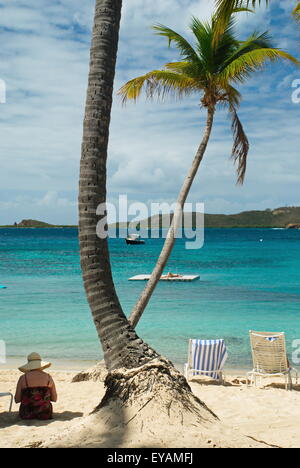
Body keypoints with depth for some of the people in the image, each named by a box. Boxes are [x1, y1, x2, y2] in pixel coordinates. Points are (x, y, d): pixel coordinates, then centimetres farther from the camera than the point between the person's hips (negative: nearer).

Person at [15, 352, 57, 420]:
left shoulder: (23, 378, -5)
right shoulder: (48, 377, -1)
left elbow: (17, 400, -1)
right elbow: (54, 399, 5)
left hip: (27, 415, 0)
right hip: (44, 414, 0)